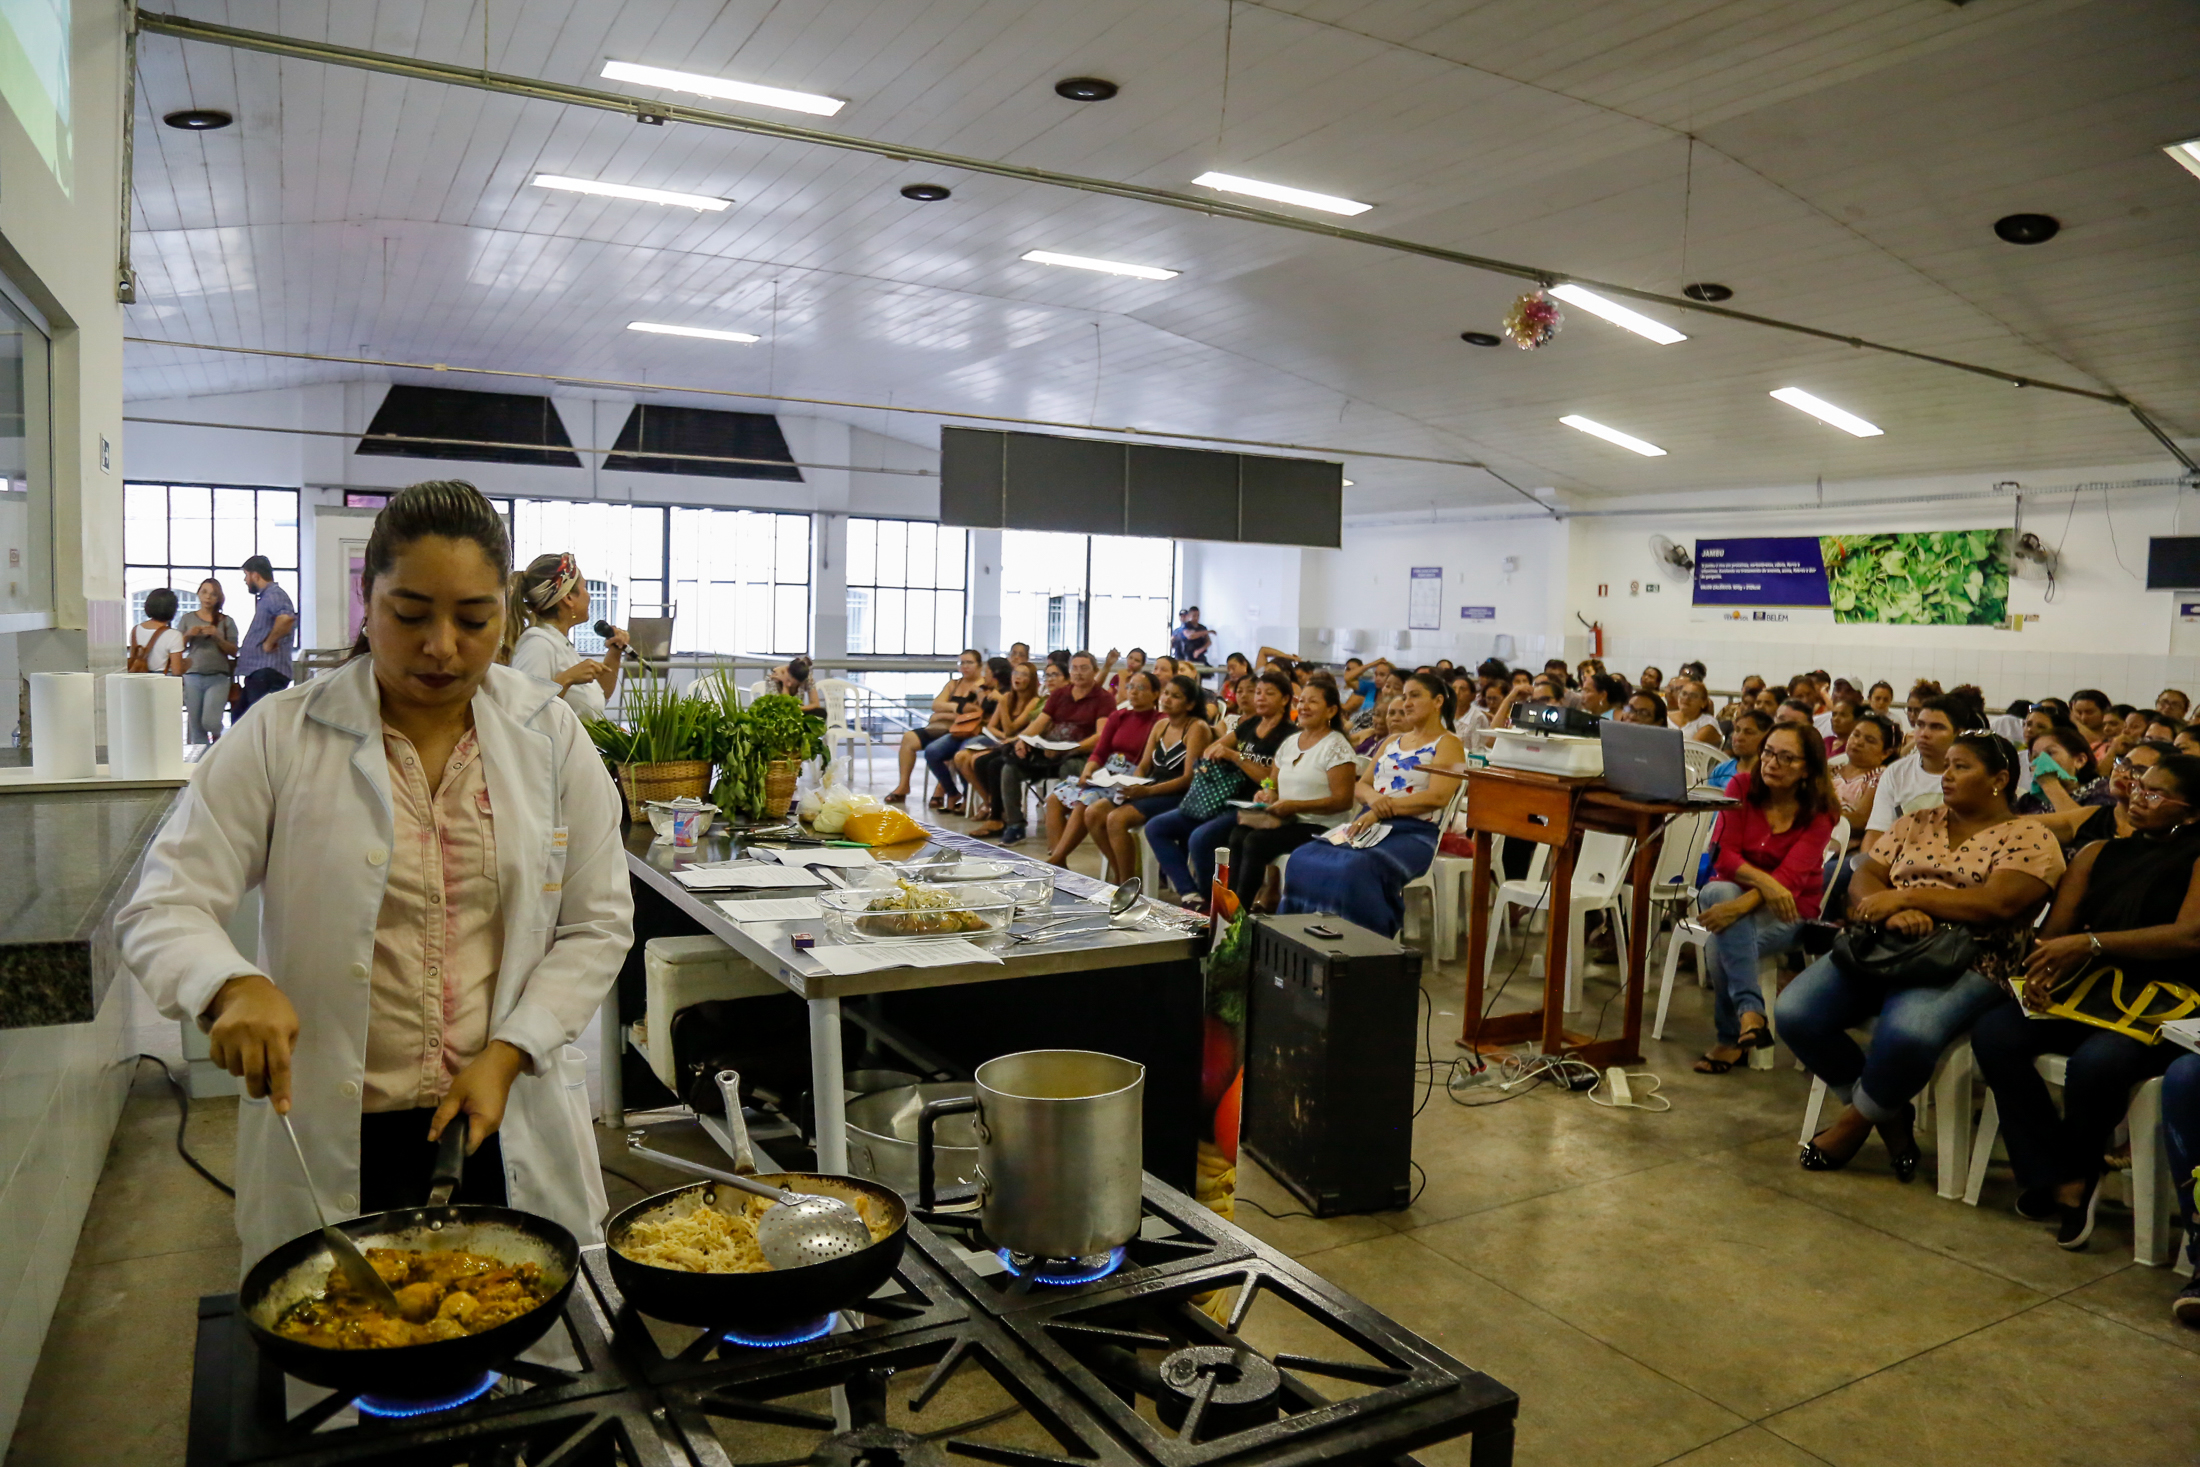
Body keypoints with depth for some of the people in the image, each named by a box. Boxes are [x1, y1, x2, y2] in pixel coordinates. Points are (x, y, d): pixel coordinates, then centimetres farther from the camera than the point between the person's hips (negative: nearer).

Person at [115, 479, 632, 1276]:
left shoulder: (550, 732, -2)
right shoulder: (281, 736, -5)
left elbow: (598, 925, 0)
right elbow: (162, 908, -7)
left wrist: (508, 1053, -11)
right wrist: (233, 987, -27)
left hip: (512, 1130, 2)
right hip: (328, 1138, -1)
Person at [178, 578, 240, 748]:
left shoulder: (226, 622, 7)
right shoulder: (188, 619, 11)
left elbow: (233, 652, 2)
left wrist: (218, 637, -12)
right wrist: (188, 635, -8)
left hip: (218, 678, -2)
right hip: (193, 676, 2)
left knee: (210, 722, -13)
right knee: (196, 728, 2)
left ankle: (217, 738, 19)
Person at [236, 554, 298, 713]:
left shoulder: (273, 594, -11)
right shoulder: (267, 595, 23)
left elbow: (287, 617, -34)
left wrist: (269, 643, -22)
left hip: (267, 672, -11)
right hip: (257, 672, 11)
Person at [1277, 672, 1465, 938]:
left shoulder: (1448, 744, 4)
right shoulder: (1391, 742, 25)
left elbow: (1438, 796, -11)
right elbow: (1360, 785, 19)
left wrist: (1385, 807, -18)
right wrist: (1373, 798, -6)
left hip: (1413, 833, -6)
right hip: (1370, 825, 6)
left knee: (1359, 868, -37)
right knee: (1304, 859, -20)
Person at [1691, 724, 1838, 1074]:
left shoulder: (1819, 813, -7)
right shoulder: (1741, 787, -1)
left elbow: (1792, 877, -20)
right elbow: (1722, 854, -9)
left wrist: (1743, 905, -39)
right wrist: (1763, 880, -30)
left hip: (1786, 913, -2)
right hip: (1731, 892, 2)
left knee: (1727, 940, -34)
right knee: (1718, 892, -37)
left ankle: (1731, 1039, -19)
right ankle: (1750, 1011, -42)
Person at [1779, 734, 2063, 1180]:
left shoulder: (2029, 837, 3)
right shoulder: (1917, 823, 19)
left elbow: (1998, 903, -14)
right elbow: (1863, 879, 9)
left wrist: (1906, 896, -15)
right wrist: (1892, 912, -14)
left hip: (1965, 964, -5)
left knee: (1907, 1030, -38)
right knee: (1794, 1013, -19)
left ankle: (1856, 1121, -6)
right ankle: (1888, 1114, 4)